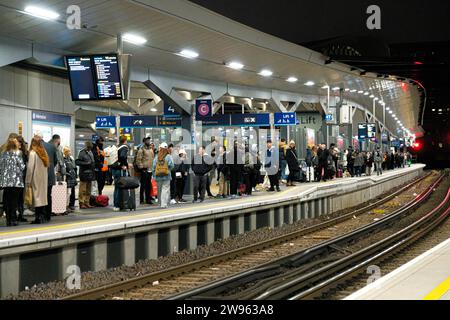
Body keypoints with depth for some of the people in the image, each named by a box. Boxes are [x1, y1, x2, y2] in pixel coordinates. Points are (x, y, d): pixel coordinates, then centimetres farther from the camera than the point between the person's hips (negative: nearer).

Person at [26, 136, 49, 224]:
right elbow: (47, 165, 6)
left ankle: (38, 218, -6)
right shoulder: (44, 153, 7)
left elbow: (30, 168, -10)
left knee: (37, 197, -4)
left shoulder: (33, 153, -9)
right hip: (44, 179, 6)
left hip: (36, 179, -6)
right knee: (43, 197, 10)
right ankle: (43, 217, 13)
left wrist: (27, 182, -6)